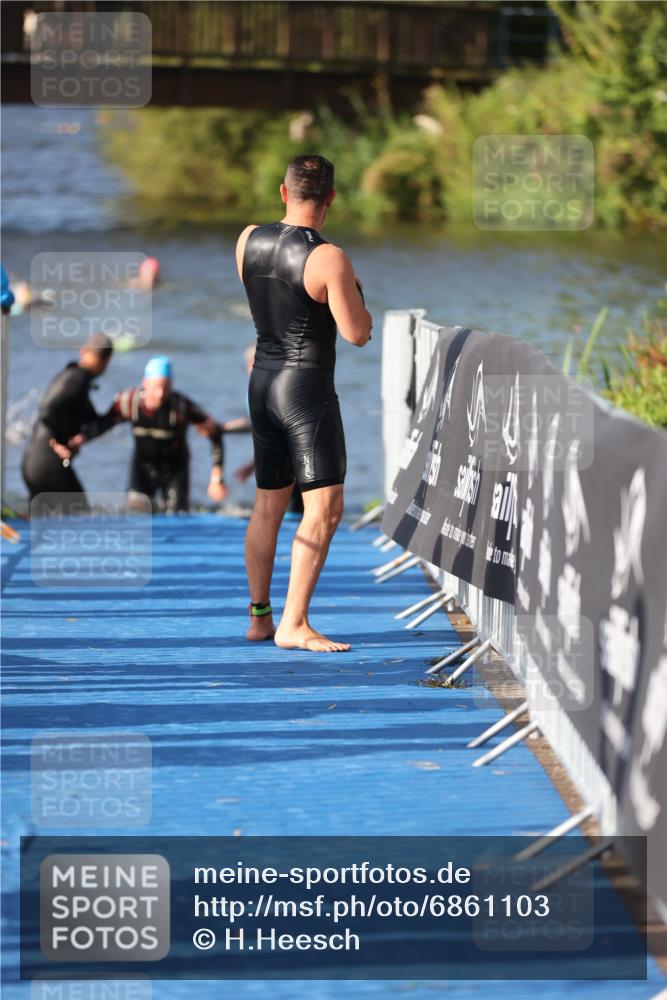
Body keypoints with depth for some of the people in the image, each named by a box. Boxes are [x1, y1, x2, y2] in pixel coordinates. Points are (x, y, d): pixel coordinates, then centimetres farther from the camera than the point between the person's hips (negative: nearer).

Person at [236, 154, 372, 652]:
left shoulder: (249, 240, 2)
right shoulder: (329, 259, -19)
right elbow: (357, 333, -16)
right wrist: (355, 292, 3)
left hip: (263, 381, 8)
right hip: (308, 387, -7)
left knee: (268, 504, 16)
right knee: (325, 508, -6)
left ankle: (260, 617, 23)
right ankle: (294, 625, -12)